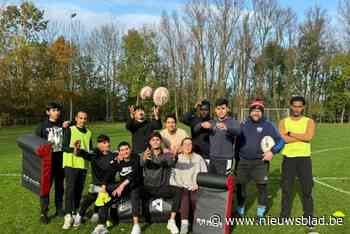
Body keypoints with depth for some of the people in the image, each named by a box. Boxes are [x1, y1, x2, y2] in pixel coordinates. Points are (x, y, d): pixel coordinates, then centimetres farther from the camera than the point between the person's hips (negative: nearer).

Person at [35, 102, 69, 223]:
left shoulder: (63, 125, 5)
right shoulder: (42, 126, 0)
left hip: (61, 161, 2)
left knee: (60, 186, 12)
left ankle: (59, 209, 25)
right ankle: (43, 213, 8)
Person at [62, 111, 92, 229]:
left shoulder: (89, 133, 14)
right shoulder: (69, 130, -1)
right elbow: (64, 147, -7)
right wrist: (73, 149, -24)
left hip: (83, 165, 5)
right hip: (71, 164, -5)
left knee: (79, 190, 10)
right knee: (70, 189, -10)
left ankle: (75, 213, 23)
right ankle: (68, 216, -5)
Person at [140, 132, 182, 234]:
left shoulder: (166, 154, 4)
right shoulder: (146, 154, 4)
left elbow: (171, 163, -19)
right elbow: (141, 163, -19)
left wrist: (173, 157, -45)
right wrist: (144, 159, -46)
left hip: (162, 187, 0)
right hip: (148, 187, 0)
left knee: (178, 191, -26)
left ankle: (171, 221, -20)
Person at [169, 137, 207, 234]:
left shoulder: (198, 158, 16)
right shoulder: (177, 159, 17)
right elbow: (172, 175, 10)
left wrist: (198, 184, -7)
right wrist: (176, 187, -5)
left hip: (195, 188, 0)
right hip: (181, 187, 0)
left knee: (195, 197, -33)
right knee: (184, 195, -33)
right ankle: (184, 224, -36)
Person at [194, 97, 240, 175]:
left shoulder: (232, 122, -2)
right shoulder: (212, 122, 13)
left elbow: (238, 131, -24)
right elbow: (195, 129, 7)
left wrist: (227, 128, -45)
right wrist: (202, 125, -16)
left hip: (226, 159, -5)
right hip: (212, 158, 5)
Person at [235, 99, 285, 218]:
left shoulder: (268, 125, -3)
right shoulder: (243, 125, 7)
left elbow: (280, 140, -1)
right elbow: (238, 141, 13)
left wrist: (272, 151, -16)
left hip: (260, 162, -3)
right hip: (243, 161, 3)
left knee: (262, 187, 3)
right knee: (240, 186, 9)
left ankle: (260, 214, 22)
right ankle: (240, 211, 27)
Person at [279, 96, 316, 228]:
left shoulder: (309, 122, 1)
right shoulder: (283, 122, 2)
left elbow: (309, 137, -18)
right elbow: (283, 139, -15)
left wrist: (291, 134, -12)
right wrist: (302, 136, -14)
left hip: (304, 158, 0)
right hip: (288, 159, 1)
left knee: (307, 189, 6)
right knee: (286, 188, 10)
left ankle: (308, 217, 21)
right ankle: (284, 215, 24)